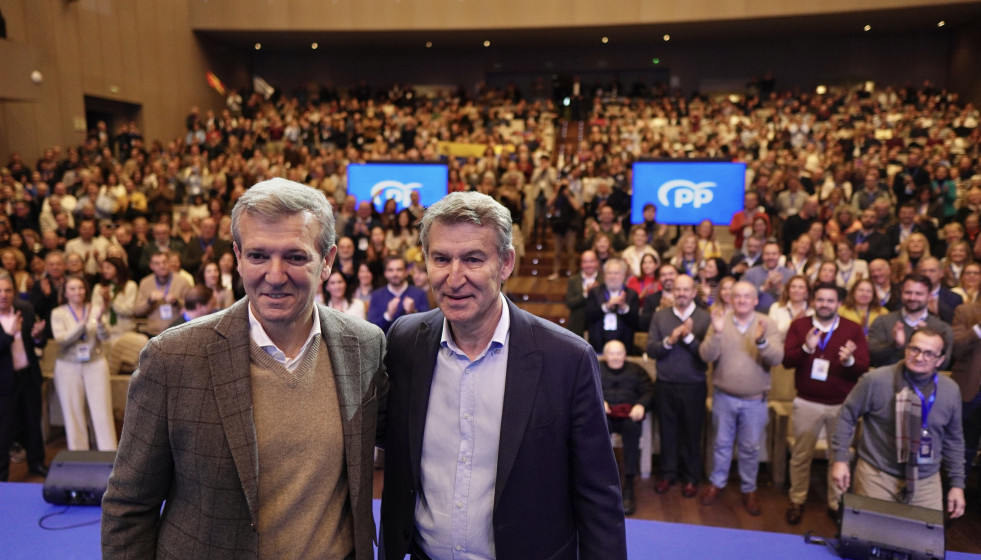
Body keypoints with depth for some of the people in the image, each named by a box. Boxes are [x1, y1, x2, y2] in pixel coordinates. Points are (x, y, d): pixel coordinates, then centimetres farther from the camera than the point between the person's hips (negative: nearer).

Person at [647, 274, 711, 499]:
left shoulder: (705, 318, -5)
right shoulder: (660, 315, 2)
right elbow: (650, 349, -4)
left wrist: (689, 337, -23)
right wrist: (669, 341, -19)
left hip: (694, 386, -2)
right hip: (664, 385, 2)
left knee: (691, 433, 10)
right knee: (667, 432, 12)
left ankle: (691, 478, 25)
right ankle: (668, 474, 27)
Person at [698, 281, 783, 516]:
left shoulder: (767, 324, -6)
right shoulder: (721, 322, -4)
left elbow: (777, 358, -16)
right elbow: (706, 356, -12)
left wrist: (762, 341, -34)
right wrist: (716, 333, -27)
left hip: (755, 400, 0)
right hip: (723, 397, 1)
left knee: (751, 447, 12)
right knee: (721, 443, 14)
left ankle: (749, 490, 28)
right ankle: (716, 484, 31)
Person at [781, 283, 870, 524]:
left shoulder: (853, 329, -2)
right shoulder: (799, 325, -1)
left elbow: (863, 367, -9)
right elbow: (786, 360, -9)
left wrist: (849, 360, -31)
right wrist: (806, 348, -27)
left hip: (842, 405, 0)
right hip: (806, 403, 0)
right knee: (801, 455, 11)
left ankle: (836, 504, 29)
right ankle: (797, 501, 26)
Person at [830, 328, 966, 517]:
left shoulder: (951, 391, -1)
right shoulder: (876, 380, -14)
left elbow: (954, 440, 10)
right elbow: (847, 416, -4)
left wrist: (957, 484, 9)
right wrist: (840, 459, -8)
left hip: (926, 482, 3)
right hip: (877, 476, -3)